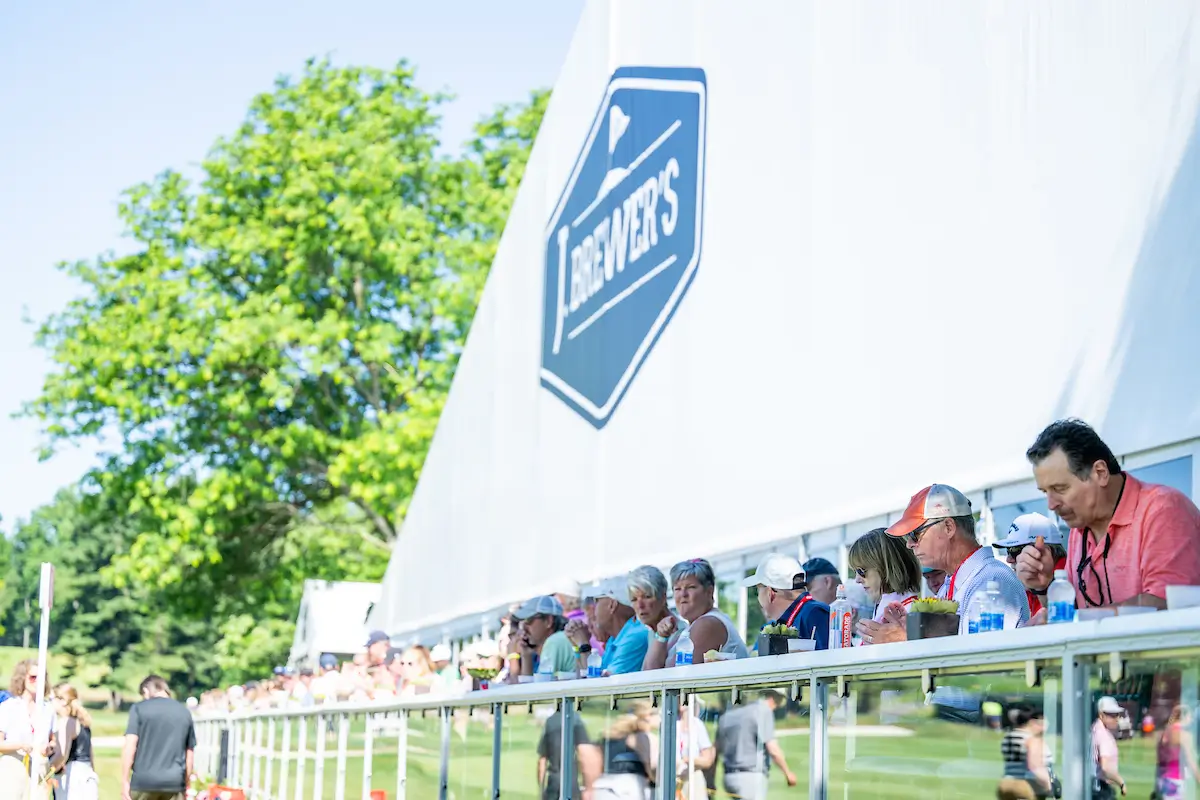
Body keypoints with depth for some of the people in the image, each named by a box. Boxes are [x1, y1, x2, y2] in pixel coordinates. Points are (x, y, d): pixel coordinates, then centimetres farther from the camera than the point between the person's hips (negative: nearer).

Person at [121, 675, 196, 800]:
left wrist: (124, 780, -5)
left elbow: (130, 746, -8)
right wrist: (185, 785, 22)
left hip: (144, 780, -2)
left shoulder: (139, 708, 1)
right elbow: (190, 753, 15)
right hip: (174, 782, 2)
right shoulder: (184, 712, 12)